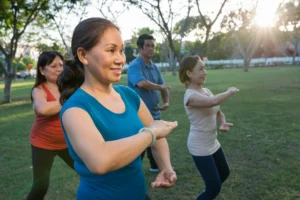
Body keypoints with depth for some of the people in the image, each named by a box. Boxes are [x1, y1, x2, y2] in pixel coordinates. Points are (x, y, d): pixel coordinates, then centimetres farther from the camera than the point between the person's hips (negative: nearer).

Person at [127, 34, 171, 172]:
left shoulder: (154, 67, 9)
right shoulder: (134, 66, -16)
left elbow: (164, 87, 13)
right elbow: (142, 83, -34)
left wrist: (166, 102, -6)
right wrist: (159, 87, -17)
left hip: (154, 113, 8)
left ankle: (156, 166, 42)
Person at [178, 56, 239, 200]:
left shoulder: (206, 91, 4)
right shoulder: (190, 96, -24)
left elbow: (218, 112, 12)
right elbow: (213, 102, -41)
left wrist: (223, 124, -11)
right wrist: (230, 92, -21)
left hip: (213, 143, 9)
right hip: (200, 148, -9)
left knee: (224, 173, 26)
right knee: (214, 187, -2)